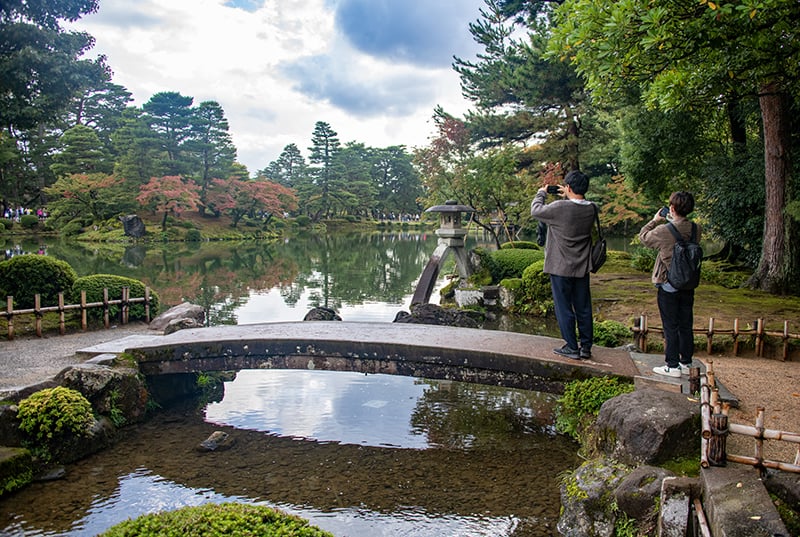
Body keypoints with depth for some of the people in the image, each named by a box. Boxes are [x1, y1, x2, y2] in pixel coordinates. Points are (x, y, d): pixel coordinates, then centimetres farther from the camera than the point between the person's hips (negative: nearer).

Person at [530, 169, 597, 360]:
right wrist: (566, 198, 18)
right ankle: (586, 347, 19)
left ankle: (572, 348, 10)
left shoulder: (559, 208, -21)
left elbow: (536, 210, -4)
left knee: (564, 309, 5)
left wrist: (541, 193, 12)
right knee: (583, 308, 12)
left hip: (561, 267, -5)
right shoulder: (591, 209, -3)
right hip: (582, 268, 5)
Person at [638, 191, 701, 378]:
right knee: (686, 325, 14)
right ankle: (686, 363, 24)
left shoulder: (664, 231, -20)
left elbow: (643, 237, -2)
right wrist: (672, 221, 13)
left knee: (671, 327, 3)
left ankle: (672, 366, 10)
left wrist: (655, 220, 11)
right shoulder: (696, 229, -4)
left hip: (668, 285, -5)